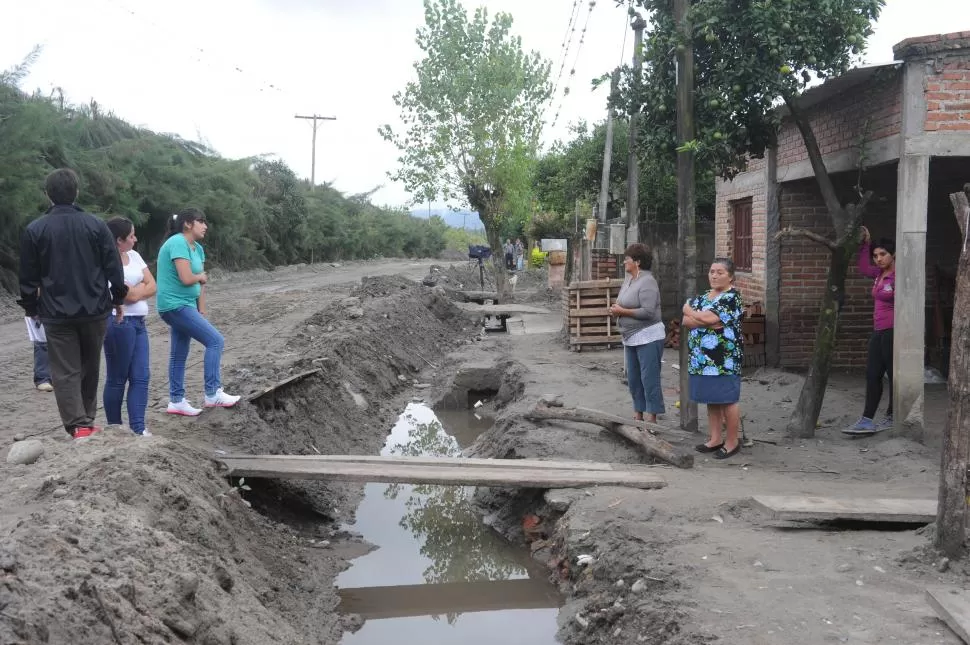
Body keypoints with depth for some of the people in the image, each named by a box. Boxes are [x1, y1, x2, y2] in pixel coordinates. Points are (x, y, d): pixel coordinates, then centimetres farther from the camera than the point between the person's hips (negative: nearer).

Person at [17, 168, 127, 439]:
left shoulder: (34, 230, -4)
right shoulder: (96, 225, -2)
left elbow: (28, 277, 1)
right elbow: (114, 267, -1)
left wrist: (31, 308, 15)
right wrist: (118, 298, 13)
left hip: (56, 314, -2)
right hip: (94, 310, 2)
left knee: (65, 372, 0)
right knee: (89, 368, 16)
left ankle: (78, 426, -8)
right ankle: (87, 421, 24)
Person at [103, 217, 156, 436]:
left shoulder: (133, 255, 11)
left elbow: (152, 286, 7)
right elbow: (130, 295, -16)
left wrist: (136, 291, -9)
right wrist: (143, 286, 2)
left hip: (138, 322, 8)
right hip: (119, 321, -8)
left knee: (141, 377, 2)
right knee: (117, 379, 2)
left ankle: (138, 427, 2)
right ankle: (114, 427, 13)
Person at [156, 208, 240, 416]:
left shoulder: (197, 248, 12)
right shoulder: (178, 243, -16)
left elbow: (200, 283, 11)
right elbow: (186, 278, -24)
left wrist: (201, 313, 6)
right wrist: (201, 277, -3)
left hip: (184, 306, 10)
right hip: (176, 305, -10)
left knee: (179, 354, 14)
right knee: (215, 341, -12)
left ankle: (176, 401, 23)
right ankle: (213, 394, -10)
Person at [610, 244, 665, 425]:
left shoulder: (647, 282, -16)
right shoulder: (628, 278, 12)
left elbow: (648, 311, -24)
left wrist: (622, 311, -16)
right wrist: (616, 309, -1)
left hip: (648, 337, -10)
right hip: (631, 338, 10)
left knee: (649, 379, -4)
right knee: (633, 378, 14)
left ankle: (652, 418, 2)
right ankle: (638, 415, 25)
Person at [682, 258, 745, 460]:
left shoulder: (732, 298, -10)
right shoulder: (702, 297, 14)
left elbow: (707, 318, -22)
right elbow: (686, 321, 3)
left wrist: (689, 310, -5)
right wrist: (705, 321, -15)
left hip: (724, 360, -7)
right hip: (702, 359, 8)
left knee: (727, 400, -1)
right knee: (711, 400, 12)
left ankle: (732, 441, 9)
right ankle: (716, 439, 22)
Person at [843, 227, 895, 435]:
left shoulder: (898, 275, -15)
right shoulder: (879, 274, 11)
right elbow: (863, 267, 28)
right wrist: (865, 243, 18)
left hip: (892, 331, -10)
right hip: (878, 331, 10)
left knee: (894, 375, 2)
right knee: (872, 375, 6)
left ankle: (893, 417, 14)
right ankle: (867, 420, 5)